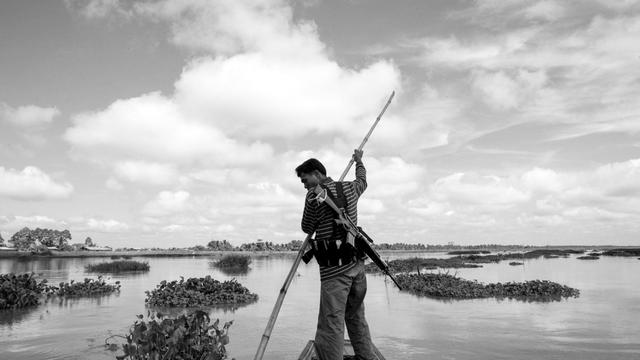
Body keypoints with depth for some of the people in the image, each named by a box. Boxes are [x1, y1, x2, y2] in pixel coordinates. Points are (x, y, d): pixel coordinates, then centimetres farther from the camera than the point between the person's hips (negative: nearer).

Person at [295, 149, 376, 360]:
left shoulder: (314, 195, -8)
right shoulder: (349, 188, 9)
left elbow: (307, 229, 4)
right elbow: (362, 180, 33)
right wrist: (359, 161, 51)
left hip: (334, 268, -7)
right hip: (357, 263, 7)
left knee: (331, 325, -7)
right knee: (357, 318, 19)